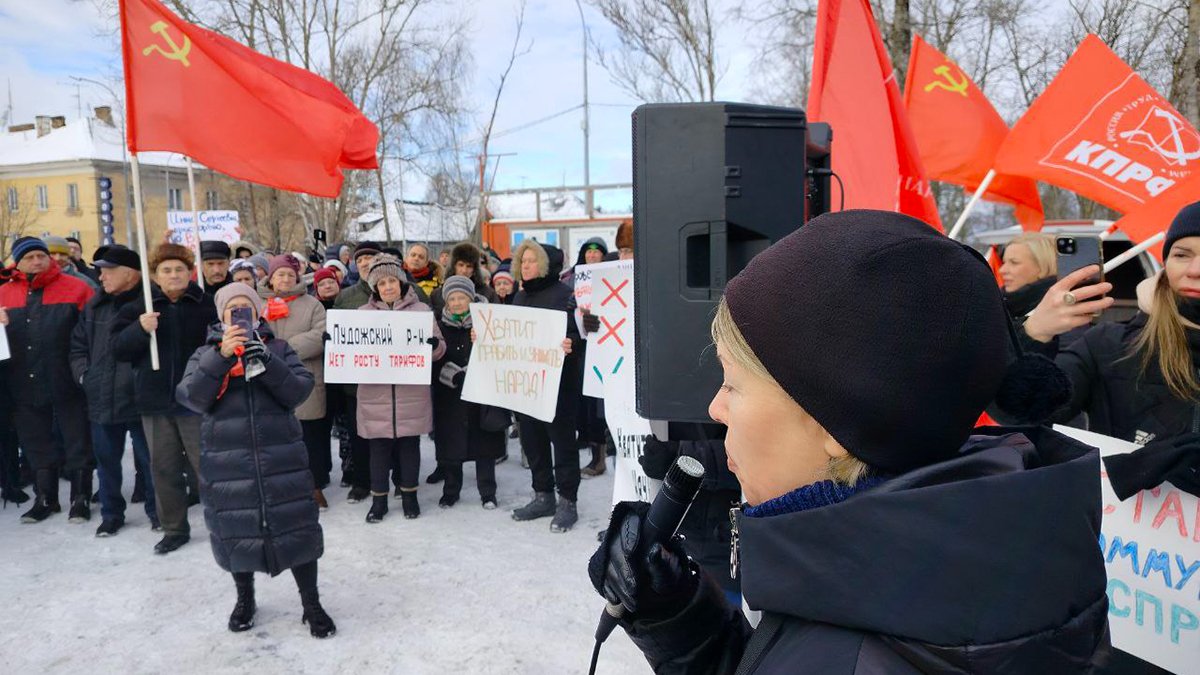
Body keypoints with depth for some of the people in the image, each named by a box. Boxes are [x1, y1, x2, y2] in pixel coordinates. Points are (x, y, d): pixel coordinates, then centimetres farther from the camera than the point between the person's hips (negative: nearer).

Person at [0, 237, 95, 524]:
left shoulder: (76, 289, -5)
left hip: (67, 383, -4)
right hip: (25, 386, 4)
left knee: (77, 444, 5)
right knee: (37, 445, 16)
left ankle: (80, 499, 17)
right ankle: (45, 498, 29)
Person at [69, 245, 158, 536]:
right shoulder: (95, 307, 11)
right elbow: (78, 345, 20)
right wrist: (83, 374, 8)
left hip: (139, 399, -6)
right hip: (102, 400, 6)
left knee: (149, 460, 7)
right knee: (106, 460, 16)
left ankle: (157, 511, 23)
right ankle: (111, 514, 30)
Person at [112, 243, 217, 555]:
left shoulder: (207, 304, -1)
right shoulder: (140, 307, 7)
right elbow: (118, 348, 2)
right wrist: (140, 329, -15)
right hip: (155, 400, 3)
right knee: (164, 467, 11)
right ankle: (174, 528, 25)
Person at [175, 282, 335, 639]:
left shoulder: (278, 348, 7)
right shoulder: (206, 353, 8)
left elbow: (300, 391, -6)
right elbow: (192, 398, -9)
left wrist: (267, 361, -20)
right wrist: (221, 356, -20)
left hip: (281, 456, -1)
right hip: (227, 459, 1)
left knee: (295, 526, 0)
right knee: (236, 530, 10)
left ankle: (311, 603, 14)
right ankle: (245, 599, 34)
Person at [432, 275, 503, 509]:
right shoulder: (440, 324, 3)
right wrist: (453, 375, -11)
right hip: (449, 396, 2)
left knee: (484, 445, 5)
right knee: (450, 444, 7)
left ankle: (487, 492, 18)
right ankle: (451, 491, 24)